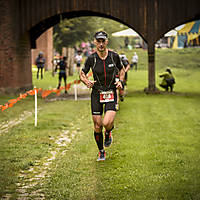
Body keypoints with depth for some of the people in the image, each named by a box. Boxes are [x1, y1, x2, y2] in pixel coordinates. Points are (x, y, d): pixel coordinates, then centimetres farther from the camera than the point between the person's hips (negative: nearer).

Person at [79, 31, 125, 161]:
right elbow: (82, 74, 5)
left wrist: (121, 81, -5)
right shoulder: (91, 58, -8)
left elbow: (121, 69, 13)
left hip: (111, 93, -1)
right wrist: (87, 82, -16)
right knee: (97, 126, 2)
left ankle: (108, 133, 17)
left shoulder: (114, 56, -6)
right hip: (97, 94, 1)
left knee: (107, 123, -21)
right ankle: (101, 152, 24)